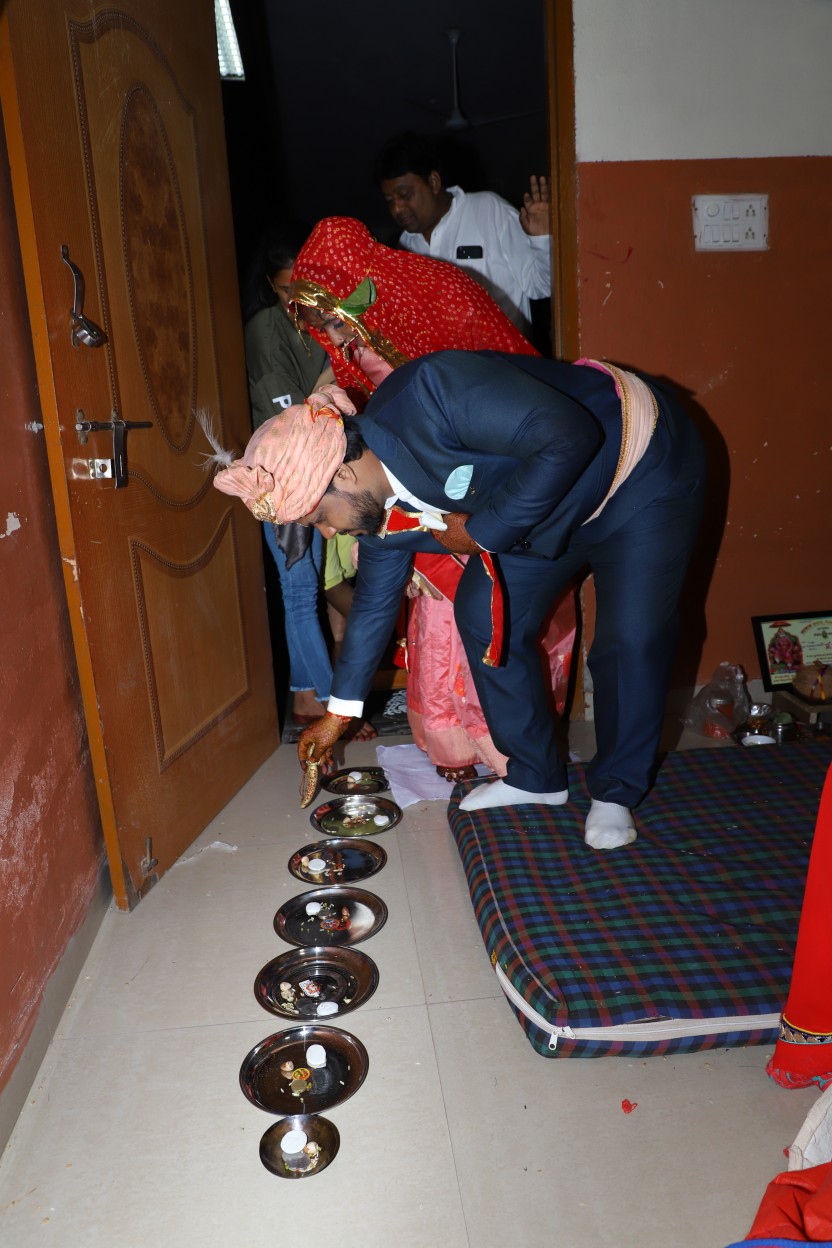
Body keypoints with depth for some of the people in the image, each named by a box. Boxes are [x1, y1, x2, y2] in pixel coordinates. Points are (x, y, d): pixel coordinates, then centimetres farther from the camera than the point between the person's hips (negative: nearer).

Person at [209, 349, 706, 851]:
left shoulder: (426, 396, -36)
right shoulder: (379, 513, -10)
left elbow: (569, 437, -38)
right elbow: (374, 604, 4)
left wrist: (484, 531, -29)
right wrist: (339, 712, 12)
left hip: (643, 468, -7)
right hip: (545, 514, 7)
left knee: (630, 641, -12)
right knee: (484, 618, 1)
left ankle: (617, 792, 10)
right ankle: (535, 777, 16)